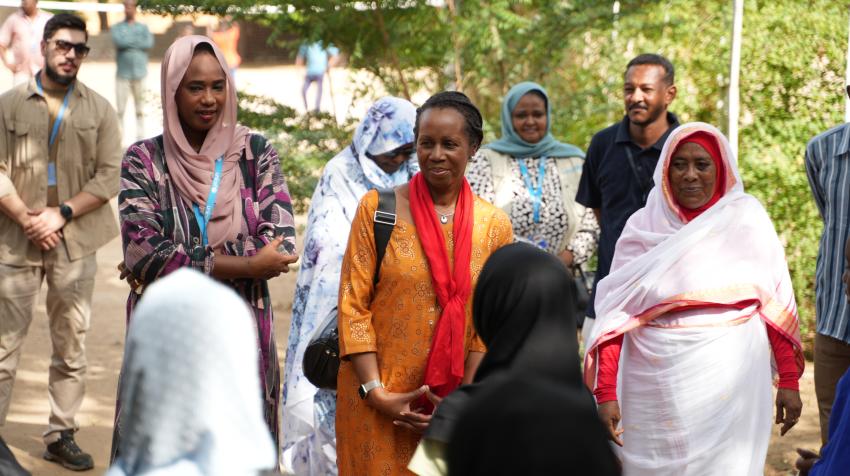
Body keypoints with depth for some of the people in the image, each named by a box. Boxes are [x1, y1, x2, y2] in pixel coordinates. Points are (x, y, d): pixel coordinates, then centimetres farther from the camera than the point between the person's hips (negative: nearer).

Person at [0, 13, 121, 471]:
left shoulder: (99, 110, 5)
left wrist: (61, 214, -12)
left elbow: (109, 176, -1)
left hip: (75, 241, 1)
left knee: (71, 344, 5)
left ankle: (62, 435, 14)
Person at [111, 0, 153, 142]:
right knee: (120, 109, -4)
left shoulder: (143, 28, 11)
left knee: (140, 109, 3)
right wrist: (137, 41, -4)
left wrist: (128, 42, -7)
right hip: (122, 74, -1)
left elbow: (149, 43, -6)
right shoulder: (117, 28, 8)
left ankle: (140, 137, 9)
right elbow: (118, 41, -11)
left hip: (139, 73, 1)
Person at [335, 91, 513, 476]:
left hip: (452, 403, 2)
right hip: (379, 402, -2)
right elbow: (353, 305, -6)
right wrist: (376, 392, -12)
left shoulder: (494, 225, 1)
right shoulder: (378, 209, -4)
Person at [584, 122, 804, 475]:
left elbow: (777, 305, 0)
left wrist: (789, 381, -5)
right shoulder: (643, 227, 2)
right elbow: (614, 314, -2)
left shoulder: (746, 218, 1)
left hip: (730, 378, -1)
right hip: (657, 385, 1)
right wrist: (606, 393, -8)